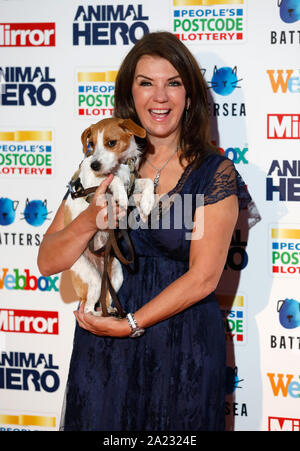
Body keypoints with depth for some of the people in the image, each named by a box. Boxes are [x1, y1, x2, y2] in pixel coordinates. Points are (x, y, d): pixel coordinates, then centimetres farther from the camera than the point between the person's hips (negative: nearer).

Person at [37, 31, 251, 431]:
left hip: (182, 350, -2)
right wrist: (91, 220, -17)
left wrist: (130, 323, -14)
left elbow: (203, 277, -10)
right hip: (100, 348, 3)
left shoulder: (215, 172, -5)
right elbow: (47, 262, 0)